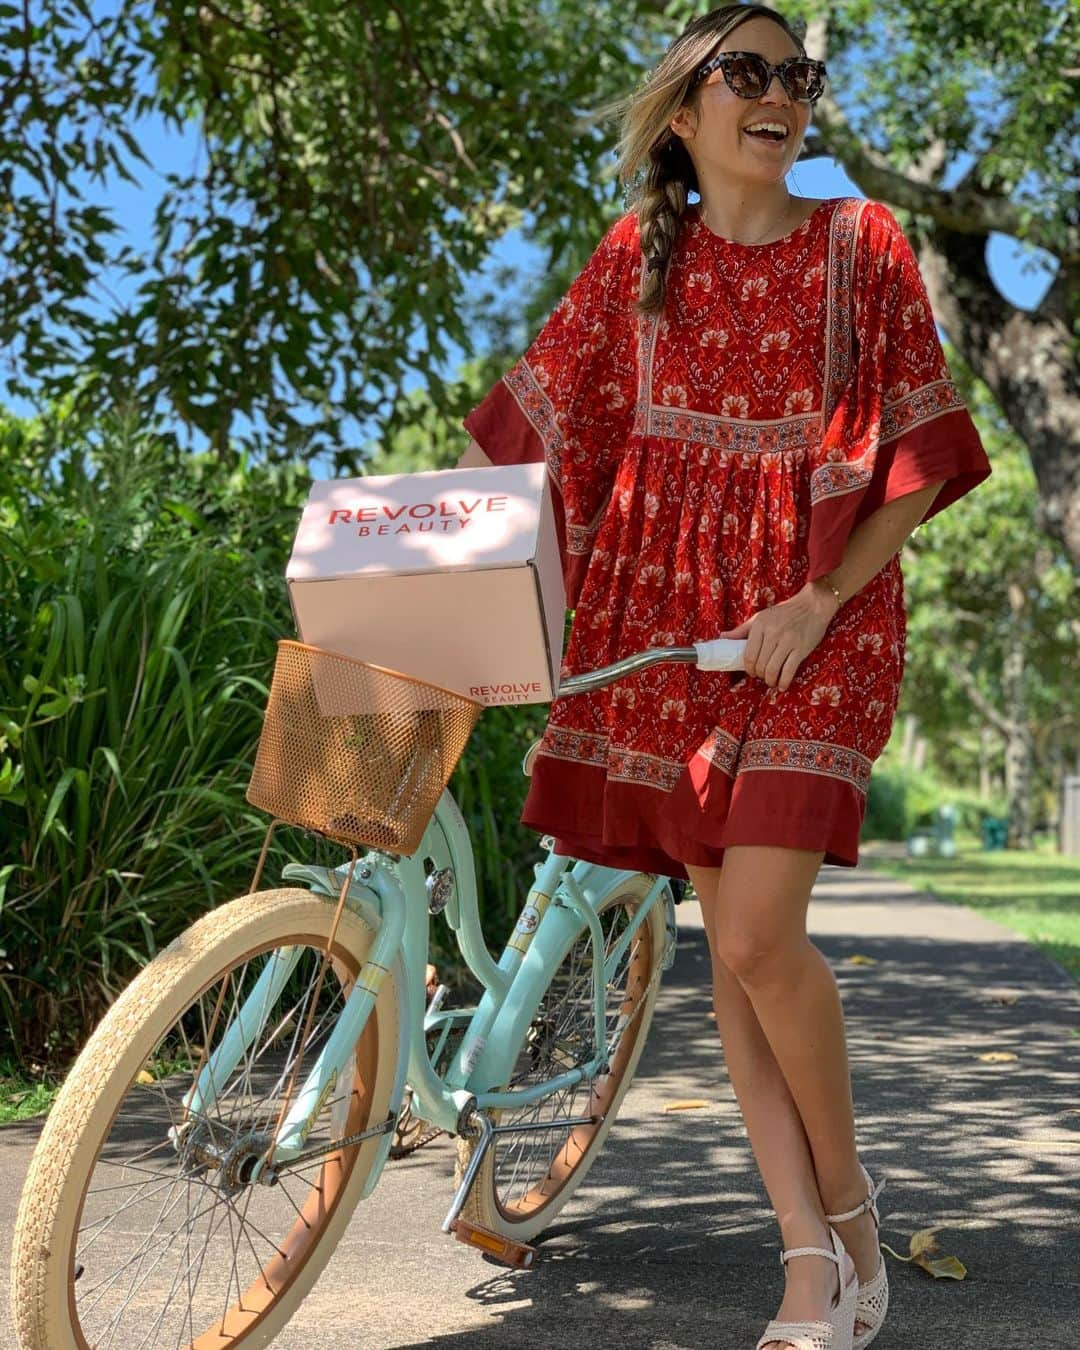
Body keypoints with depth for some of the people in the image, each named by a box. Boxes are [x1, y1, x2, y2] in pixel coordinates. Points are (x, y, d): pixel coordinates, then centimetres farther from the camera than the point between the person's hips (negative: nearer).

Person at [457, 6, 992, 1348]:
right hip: (665, 607, 3)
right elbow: (535, 414, 11)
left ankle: (849, 1199, 14)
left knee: (759, 936, -14)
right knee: (731, 945, 1)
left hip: (815, 615, -3)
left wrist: (819, 603, -10)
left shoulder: (861, 244, 5)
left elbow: (918, 456, 1)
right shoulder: (639, 253, 11)